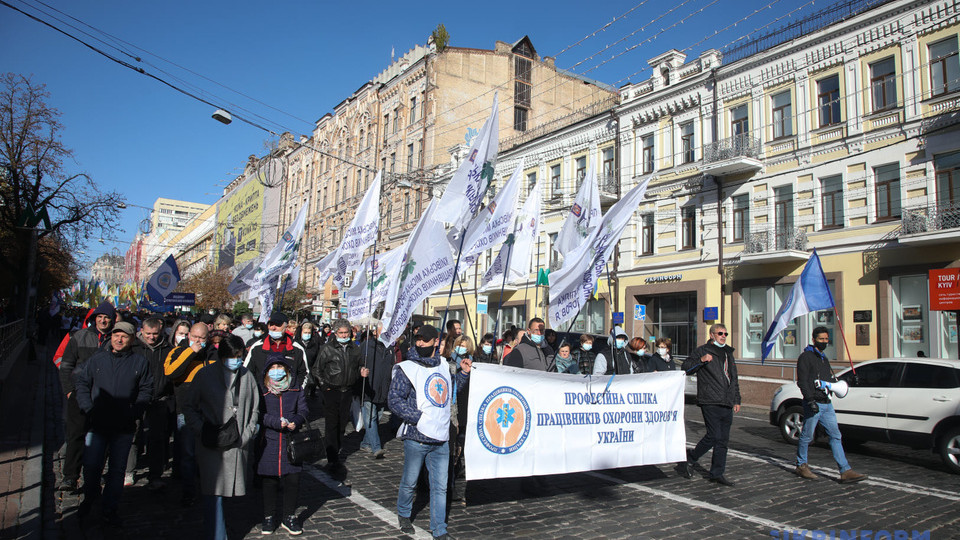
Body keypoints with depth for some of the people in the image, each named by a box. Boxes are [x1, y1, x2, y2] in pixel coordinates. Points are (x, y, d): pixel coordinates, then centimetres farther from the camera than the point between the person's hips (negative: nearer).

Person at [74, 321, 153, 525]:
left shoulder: (140, 361, 2)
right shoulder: (97, 358, 6)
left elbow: (146, 390, 3)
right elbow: (82, 382, 11)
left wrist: (133, 413, -7)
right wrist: (88, 408, -1)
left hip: (124, 427, -1)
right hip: (97, 424, 1)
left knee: (117, 469, 8)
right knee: (91, 466, 2)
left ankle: (110, 509, 21)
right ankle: (89, 499, 31)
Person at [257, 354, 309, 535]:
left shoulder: (296, 390, 9)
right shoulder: (262, 391, 1)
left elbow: (304, 411, 5)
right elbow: (260, 415, -8)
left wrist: (296, 421, -15)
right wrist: (278, 422, -20)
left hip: (291, 442, 2)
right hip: (269, 443, -1)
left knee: (293, 479, 2)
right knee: (269, 480, 5)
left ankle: (289, 516, 19)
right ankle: (269, 516, 23)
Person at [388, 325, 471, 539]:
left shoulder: (443, 366, 11)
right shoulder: (407, 368, -7)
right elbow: (394, 400, -12)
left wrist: (464, 373, 12)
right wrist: (418, 418, -18)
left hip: (441, 439, 4)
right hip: (416, 438, -4)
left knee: (440, 486, 8)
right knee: (409, 482, 11)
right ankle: (403, 515, 38)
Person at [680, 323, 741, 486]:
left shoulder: (728, 353, 21)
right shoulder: (703, 350, 0)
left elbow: (734, 380, 27)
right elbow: (686, 366, -8)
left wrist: (736, 401, 21)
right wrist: (701, 360, -23)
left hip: (727, 405, 7)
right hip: (710, 403, -7)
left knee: (723, 439, 7)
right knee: (714, 436, -12)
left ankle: (716, 473, 14)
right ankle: (688, 459, 6)